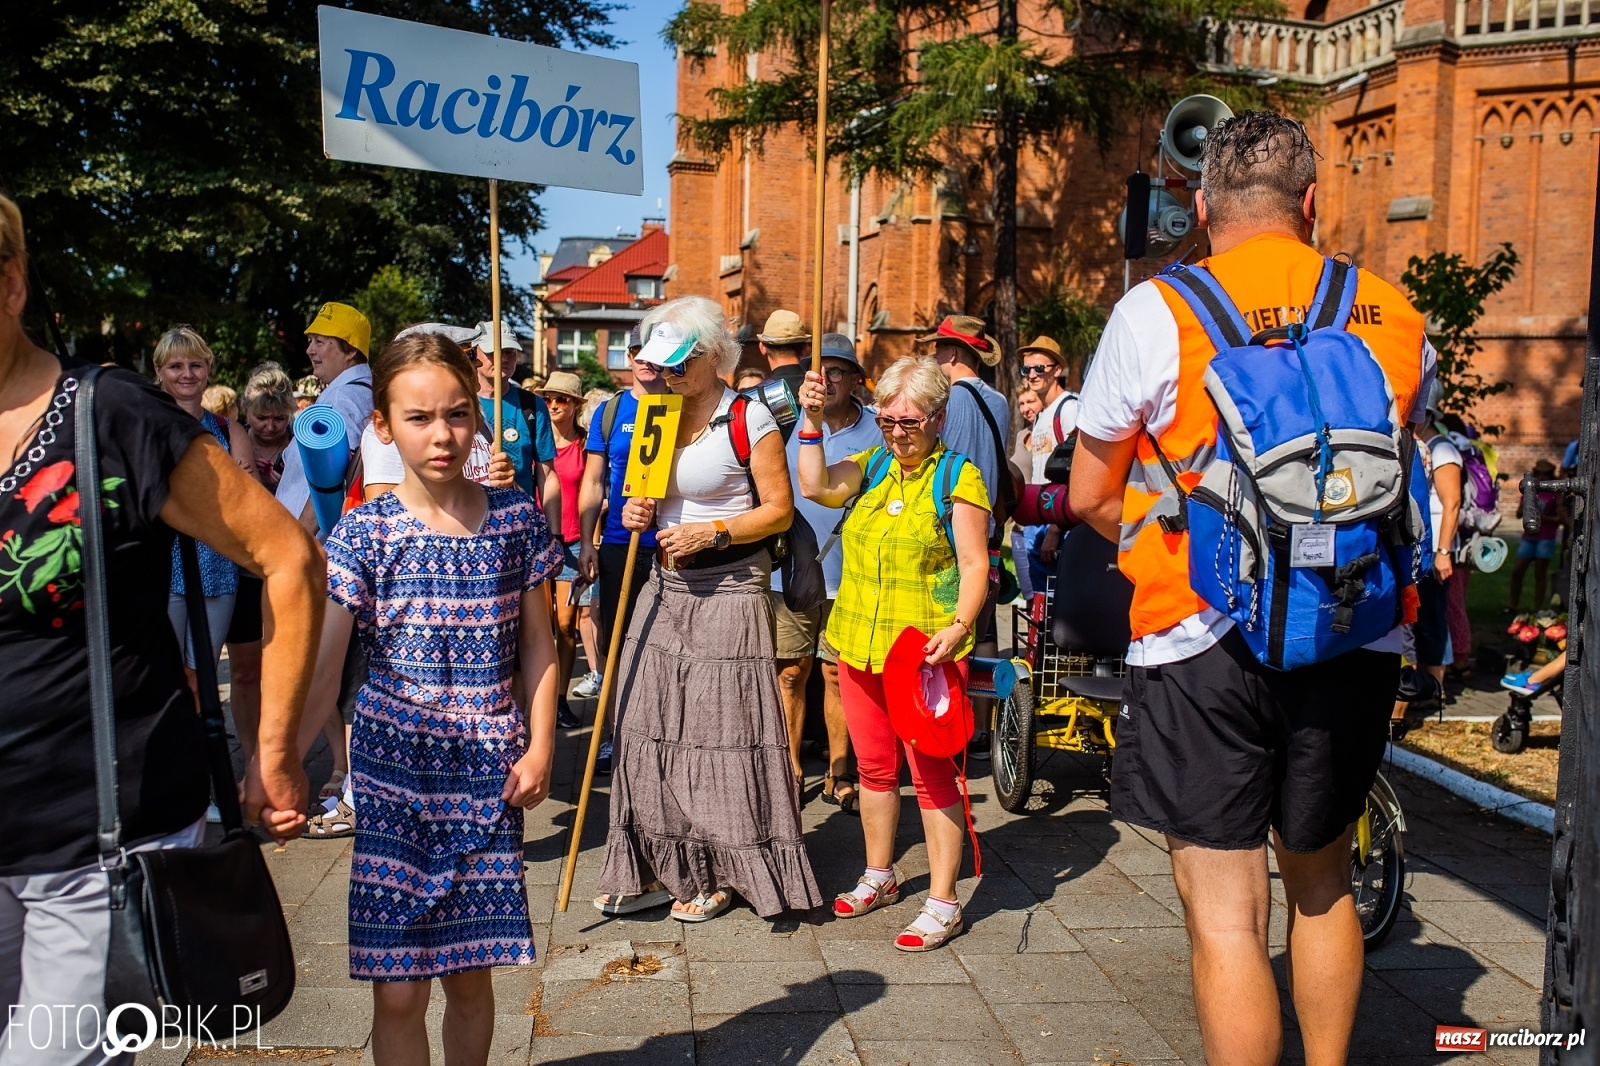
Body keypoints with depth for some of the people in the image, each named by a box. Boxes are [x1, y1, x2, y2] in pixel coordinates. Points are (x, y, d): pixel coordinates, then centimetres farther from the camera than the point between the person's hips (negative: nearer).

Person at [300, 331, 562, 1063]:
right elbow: (319, 673, -12)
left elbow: (538, 646, 7)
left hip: (488, 774, 2)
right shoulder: (365, 532, -6)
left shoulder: (515, 519, 1)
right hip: (393, 771, -1)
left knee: (469, 972, 10)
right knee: (398, 989, 2)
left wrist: (539, 747, -1)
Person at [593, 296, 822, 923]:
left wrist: (709, 532, -19)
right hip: (666, 586, 7)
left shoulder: (749, 419, -9)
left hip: (728, 590, -6)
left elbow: (779, 511, -9)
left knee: (720, 728, -1)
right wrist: (639, 514, 1)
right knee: (655, 724, 6)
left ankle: (720, 873, 13)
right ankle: (658, 869, 16)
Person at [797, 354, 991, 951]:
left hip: (925, 651, -5)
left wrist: (958, 626, -24)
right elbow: (817, 486, -6)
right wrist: (812, 422, -11)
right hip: (860, 643, 6)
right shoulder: (872, 466, 11)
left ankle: (942, 903, 10)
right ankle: (879, 878, 33)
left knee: (931, 772, -1)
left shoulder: (958, 478, -5)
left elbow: (974, 566, -10)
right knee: (874, 766, 16)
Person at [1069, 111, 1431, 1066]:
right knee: (1323, 887, 23)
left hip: (1207, 644, -4)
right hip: (1356, 643, 5)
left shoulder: (1158, 312, -7)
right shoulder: (1396, 317, 5)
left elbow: (1091, 495, 0)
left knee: (1227, 916, 3)